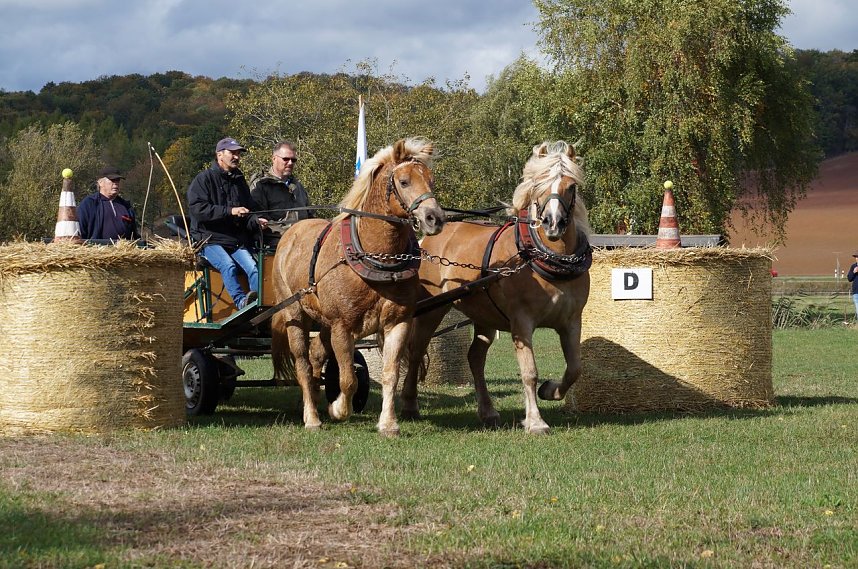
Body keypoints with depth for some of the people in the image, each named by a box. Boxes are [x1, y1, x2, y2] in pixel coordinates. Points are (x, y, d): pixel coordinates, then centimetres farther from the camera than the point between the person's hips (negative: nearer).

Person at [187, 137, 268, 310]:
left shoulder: (239, 181, 21)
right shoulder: (204, 179, 1)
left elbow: (249, 210, 26)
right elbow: (197, 208, -13)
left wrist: (256, 221, 0)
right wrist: (230, 211, -19)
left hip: (237, 240, 5)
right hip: (209, 239, -5)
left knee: (253, 267, -21)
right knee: (228, 265, -32)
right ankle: (241, 301, -40)